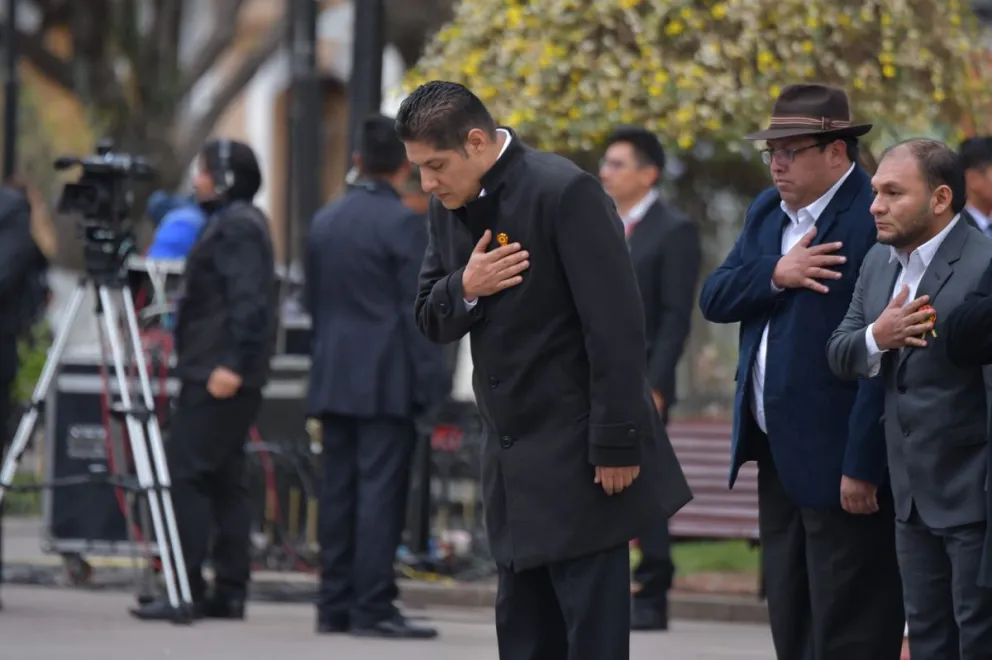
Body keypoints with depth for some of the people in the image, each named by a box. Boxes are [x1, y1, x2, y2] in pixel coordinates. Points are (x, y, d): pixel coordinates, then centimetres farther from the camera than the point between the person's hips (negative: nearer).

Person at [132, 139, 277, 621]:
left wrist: (231, 364, -26)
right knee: (224, 479, 9)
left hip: (217, 376, -11)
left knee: (184, 472, -12)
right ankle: (229, 592, 9)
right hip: (225, 372, 11)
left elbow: (248, 301, -21)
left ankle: (186, 590, -15)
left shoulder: (237, 227, -11)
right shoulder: (234, 222, 20)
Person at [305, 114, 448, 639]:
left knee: (338, 491, 9)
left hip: (333, 377, 7)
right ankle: (372, 608, -10)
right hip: (386, 380, -7)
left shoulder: (325, 221, 12)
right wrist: (431, 387, -10)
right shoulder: (403, 223, -10)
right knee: (380, 491, -7)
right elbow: (418, 312, -12)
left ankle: (334, 604, 10)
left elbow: (315, 302, 15)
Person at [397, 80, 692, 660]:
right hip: (514, 461, 8)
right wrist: (464, 289, -10)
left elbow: (616, 326, -18)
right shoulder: (450, 206, 8)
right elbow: (431, 321, 14)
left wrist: (616, 444, -19)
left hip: (578, 458, -8)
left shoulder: (565, 193, -16)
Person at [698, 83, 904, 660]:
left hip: (839, 462, -9)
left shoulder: (873, 222, -17)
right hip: (780, 458, 9)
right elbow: (714, 298, 6)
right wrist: (776, 274, -13)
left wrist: (862, 467, -21)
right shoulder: (767, 212, 13)